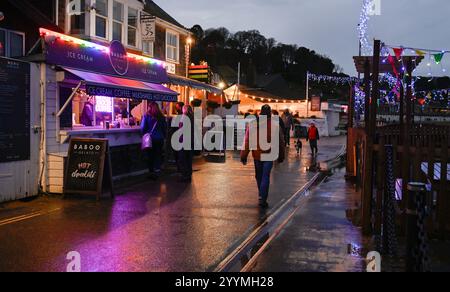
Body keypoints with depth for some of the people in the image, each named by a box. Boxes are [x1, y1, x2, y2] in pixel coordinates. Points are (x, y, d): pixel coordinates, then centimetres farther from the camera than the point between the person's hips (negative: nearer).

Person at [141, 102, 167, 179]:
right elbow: (165, 127, 7)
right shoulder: (161, 116, 1)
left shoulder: (147, 116, -8)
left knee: (151, 156, 7)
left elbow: (143, 128, -8)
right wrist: (163, 136, 18)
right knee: (158, 155, 8)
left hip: (150, 139, -2)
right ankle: (157, 172, 6)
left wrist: (145, 135, 9)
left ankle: (152, 172, 10)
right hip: (160, 139, 2)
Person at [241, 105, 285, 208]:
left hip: (257, 155, 2)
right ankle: (263, 198, -8)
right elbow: (280, 141, -1)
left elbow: (247, 141, -6)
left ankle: (262, 196, 34)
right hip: (269, 155, -2)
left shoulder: (253, 124, -6)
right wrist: (281, 156, 11)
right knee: (265, 177, 1)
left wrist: (244, 156, -1)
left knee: (259, 176, 18)